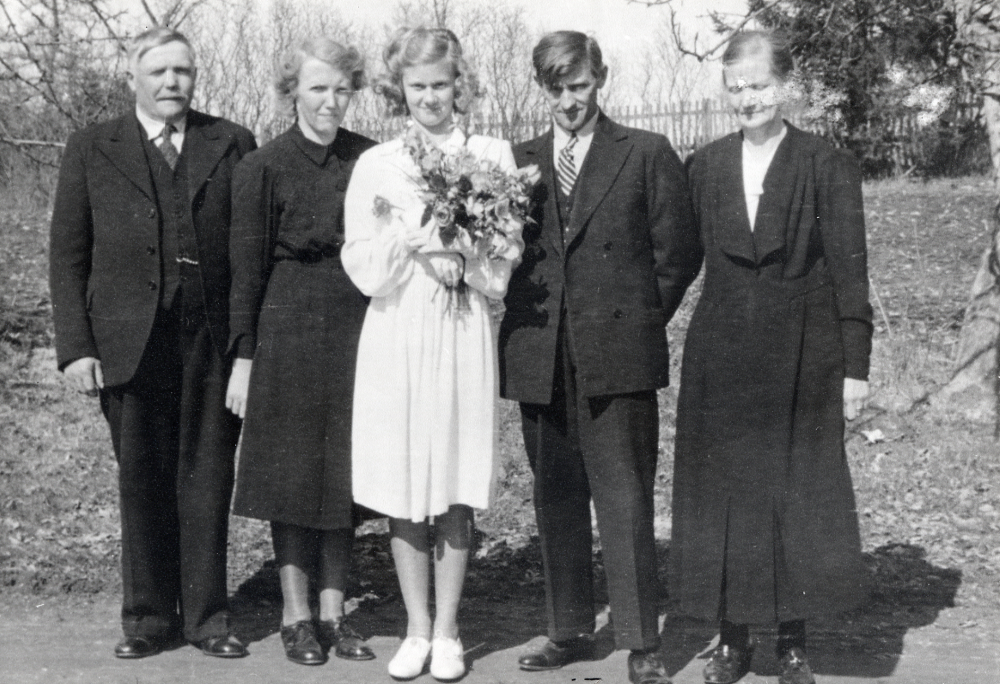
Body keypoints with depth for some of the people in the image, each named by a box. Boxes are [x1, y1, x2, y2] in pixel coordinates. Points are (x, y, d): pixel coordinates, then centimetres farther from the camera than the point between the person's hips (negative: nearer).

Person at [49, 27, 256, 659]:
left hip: (215, 344, 0)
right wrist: (75, 345, -3)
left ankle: (207, 616, 18)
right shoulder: (91, 149, 8)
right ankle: (149, 617, 21)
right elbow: (68, 256, 6)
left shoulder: (233, 144, 7)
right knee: (142, 485, 8)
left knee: (208, 483, 5)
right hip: (130, 344, 0)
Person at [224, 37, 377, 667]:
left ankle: (335, 614, 19)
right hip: (290, 335, -3)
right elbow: (248, 269, -3)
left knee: (347, 471, 8)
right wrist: (243, 357, -5)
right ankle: (297, 616, 17)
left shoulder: (370, 159, 4)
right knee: (293, 470, 5)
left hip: (359, 332, 3)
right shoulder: (263, 168, -5)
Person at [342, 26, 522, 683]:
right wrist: (415, 245, -14)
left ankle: (447, 631, 15)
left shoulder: (492, 155, 6)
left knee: (456, 493, 2)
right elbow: (364, 267, 1)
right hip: (395, 336, 1)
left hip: (463, 333, -1)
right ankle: (417, 629, 17)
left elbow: (506, 257, 3)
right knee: (402, 493, 4)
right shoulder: (375, 165, 8)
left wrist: (459, 263, -14)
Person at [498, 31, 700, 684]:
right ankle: (570, 630, 22)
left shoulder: (647, 153, 3)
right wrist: (527, 321, 5)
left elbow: (677, 250, 3)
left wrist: (641, 320, 3)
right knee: (556, 500, 10)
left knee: (625, 502, -3)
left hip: (617, 356, -4)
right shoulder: (520, 161, 12)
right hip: (540, 359, 4)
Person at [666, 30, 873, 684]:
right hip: (722, 359, 3)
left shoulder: (829, 166, -2)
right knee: (722, 494, 7)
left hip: (803, 360, -3)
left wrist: (855, 365, -6)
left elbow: (850, 271, -3)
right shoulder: (705, 165, 7)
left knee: (801, 496, 4)